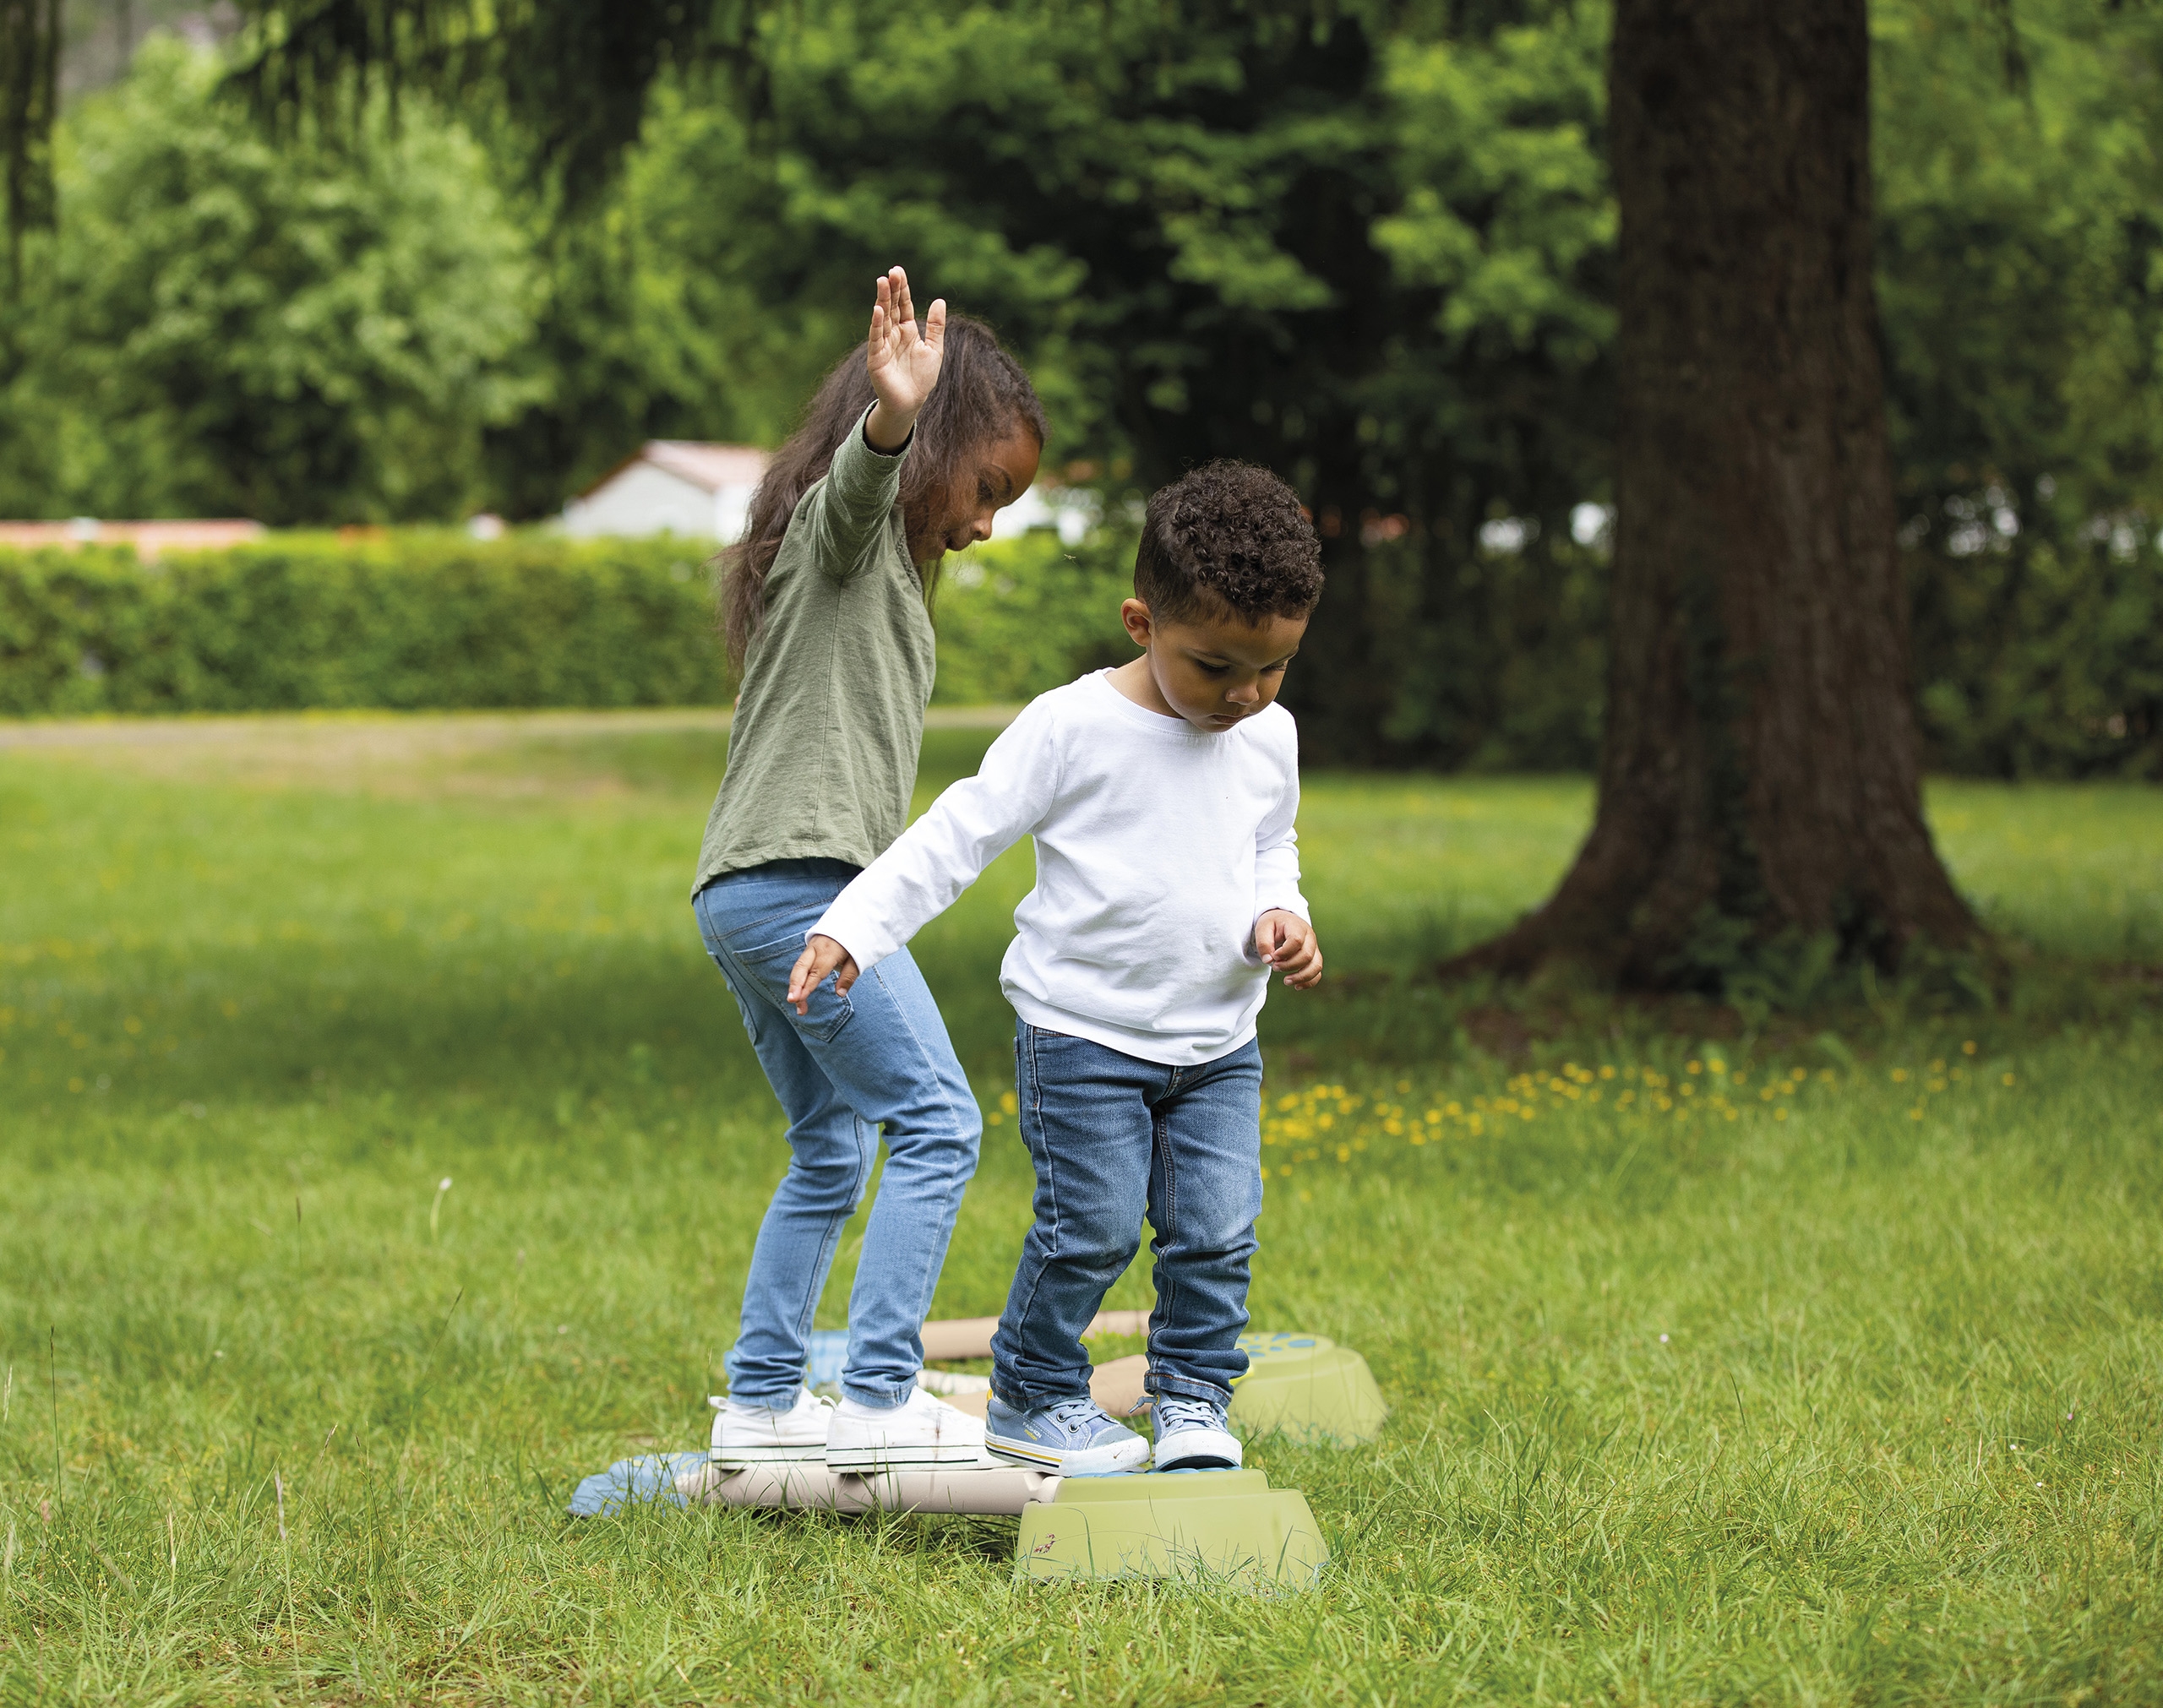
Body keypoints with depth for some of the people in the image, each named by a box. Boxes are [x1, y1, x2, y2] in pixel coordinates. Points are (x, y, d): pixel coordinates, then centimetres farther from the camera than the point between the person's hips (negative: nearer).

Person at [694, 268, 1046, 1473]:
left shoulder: (877, 563, 26)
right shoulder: (843, 523, -5)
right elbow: (859, 472, -30)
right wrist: (891, 415, -51)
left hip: (744, 897, 11)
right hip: (804, 883, -11)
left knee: (831, 1152, 16)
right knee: (935, 1123, -11)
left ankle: (762, 1400, 17)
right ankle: (880, 1397, -15)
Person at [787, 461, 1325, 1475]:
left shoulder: (1269, 740, 3)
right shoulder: (1072, 728, -13)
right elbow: (961, 835, -10)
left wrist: (1280, 919, -3)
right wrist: (852, 928, -17)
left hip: (1218, 1042, 5)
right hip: (1083, 1036, -5)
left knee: (1218, 1229, -1)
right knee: (1092, 1225, -7)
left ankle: (1193, 1403, 13)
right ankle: (1032, 1398, 12)